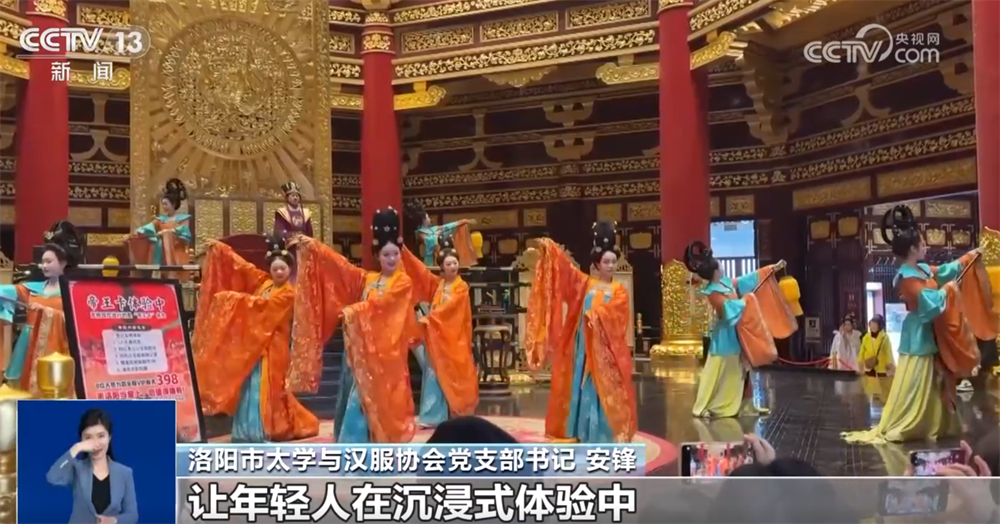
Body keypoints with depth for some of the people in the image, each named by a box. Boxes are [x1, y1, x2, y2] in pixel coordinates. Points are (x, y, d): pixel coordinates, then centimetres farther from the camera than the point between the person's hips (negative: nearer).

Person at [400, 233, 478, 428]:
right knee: (434, 373, 2)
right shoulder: (437, 283, 10)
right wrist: (403, 250, -1)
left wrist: (429, 317, -19)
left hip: (452, 337, -4)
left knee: (450, 374, 1)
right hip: (435, 334, 4)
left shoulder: (462, 287, -3)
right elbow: (419, 269, 6)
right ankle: (434, 416, 4)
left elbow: (449, 308, -14)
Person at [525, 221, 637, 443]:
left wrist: (596, 315, -28)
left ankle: (607, 434, 6)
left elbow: (615, 313, -13)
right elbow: (565, 267, 1)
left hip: (606, 348, -2)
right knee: (584, 388, 6)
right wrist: (549, 249, -10)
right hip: (585, 346, 2)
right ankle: (584, 432, 15)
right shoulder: (585, 283, 10)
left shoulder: (619, 290, 5)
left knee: (607, 389, -1)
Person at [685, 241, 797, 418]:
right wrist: (746, 299, -15)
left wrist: (772, 268, 13)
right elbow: (730, 309, -28)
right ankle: (703, 407, 3)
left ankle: (745, 405, 21)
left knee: (740, 372, 13)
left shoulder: (725, 282, 4)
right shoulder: (713, 292, -20)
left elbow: (749, 279, 11)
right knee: (718, 374, -4)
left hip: (736, 336, 9)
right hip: (726, 338, -9)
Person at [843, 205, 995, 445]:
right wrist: (946, 290, -11)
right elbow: (930, 303, -25)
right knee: (914, 387, -7)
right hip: (919, 338, -10)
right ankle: (895, 430, -2)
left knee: (932, 385, 17)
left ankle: (932, 425, 28)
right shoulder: (907, 278, -22)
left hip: (929, 336, 10)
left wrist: (968, 258, 25)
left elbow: (944, 271, 24)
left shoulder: (922, 269, 6)